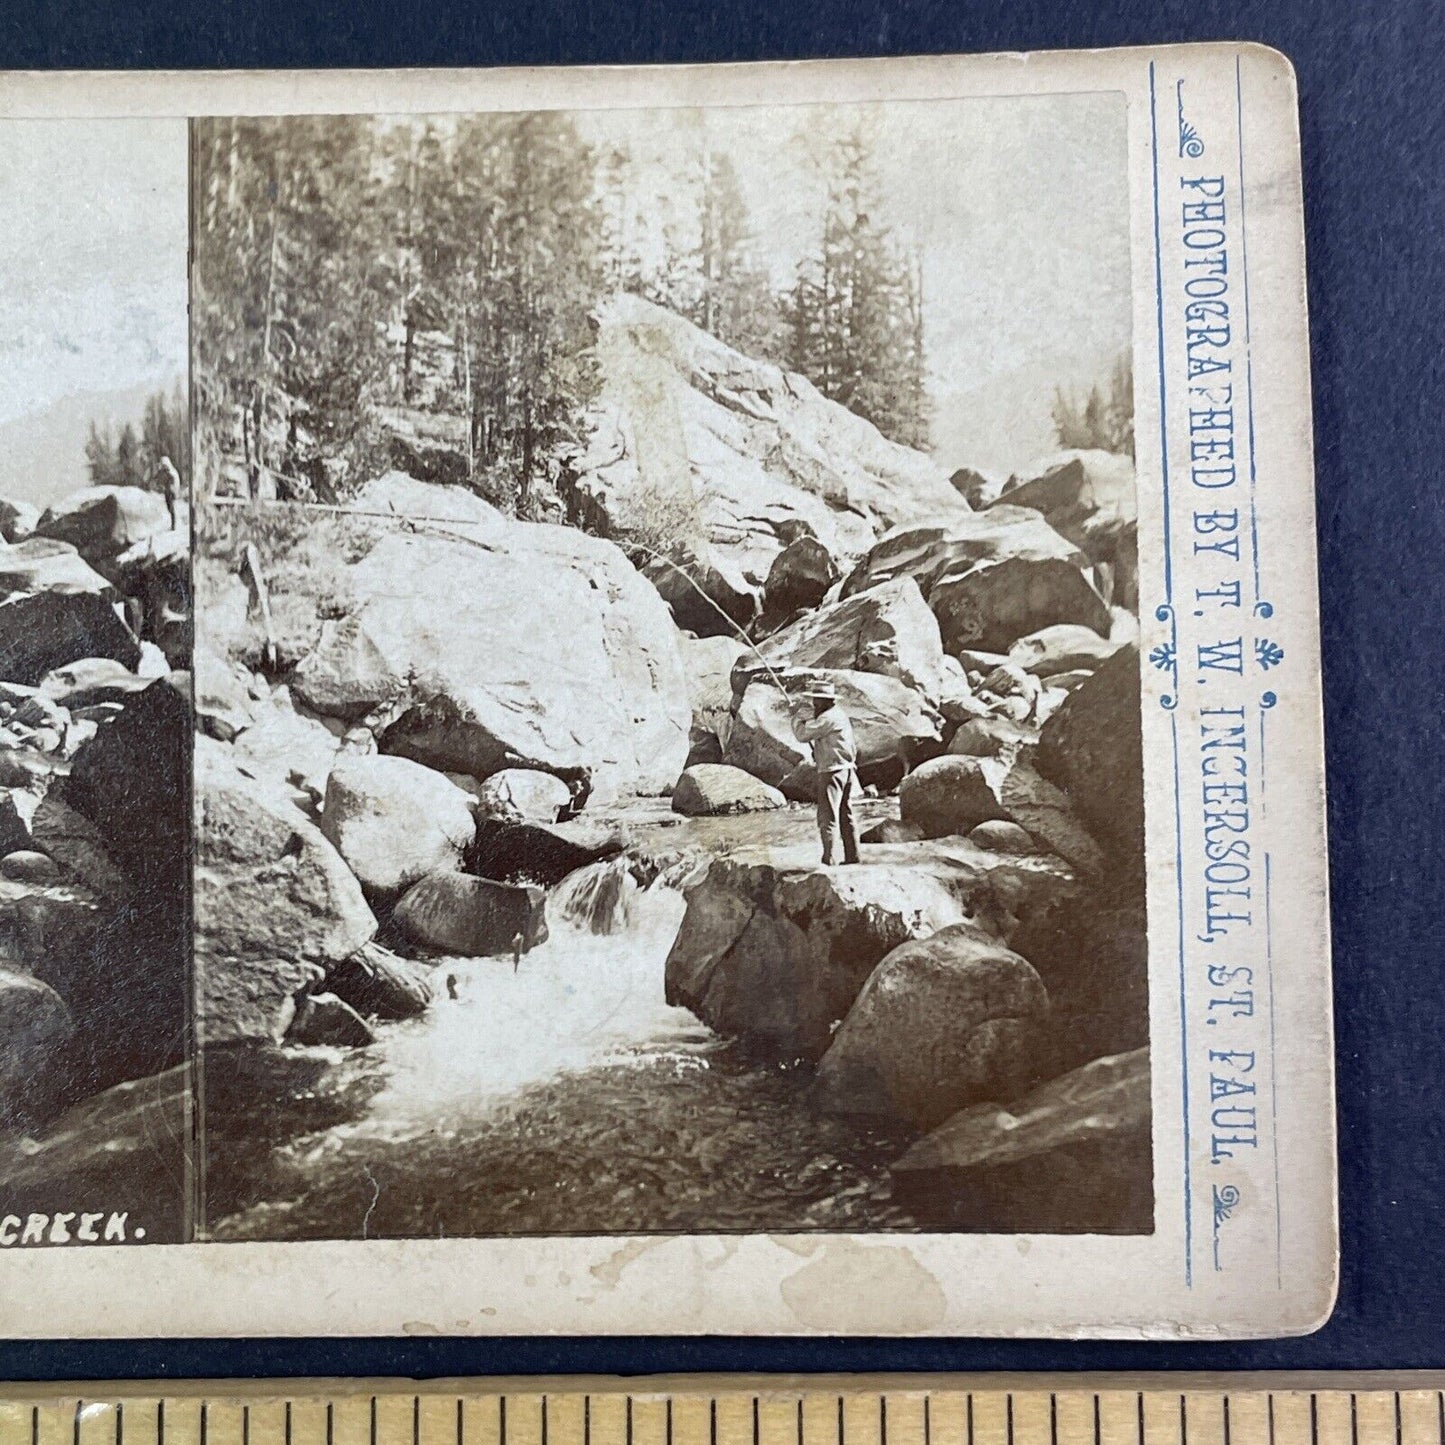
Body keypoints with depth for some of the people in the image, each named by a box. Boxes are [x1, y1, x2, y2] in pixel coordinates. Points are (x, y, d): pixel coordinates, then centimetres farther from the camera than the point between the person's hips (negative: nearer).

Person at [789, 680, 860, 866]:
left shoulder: (828, 718, -16)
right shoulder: (839, 714, 16)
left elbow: (802, 735, -13)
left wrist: (797, 716, 0)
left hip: (832, 771, -10)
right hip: (847, 769, 10)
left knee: (828, 817, -10)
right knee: (845, 816, 14)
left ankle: (828, 861, -13)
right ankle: (852, 857, 18)